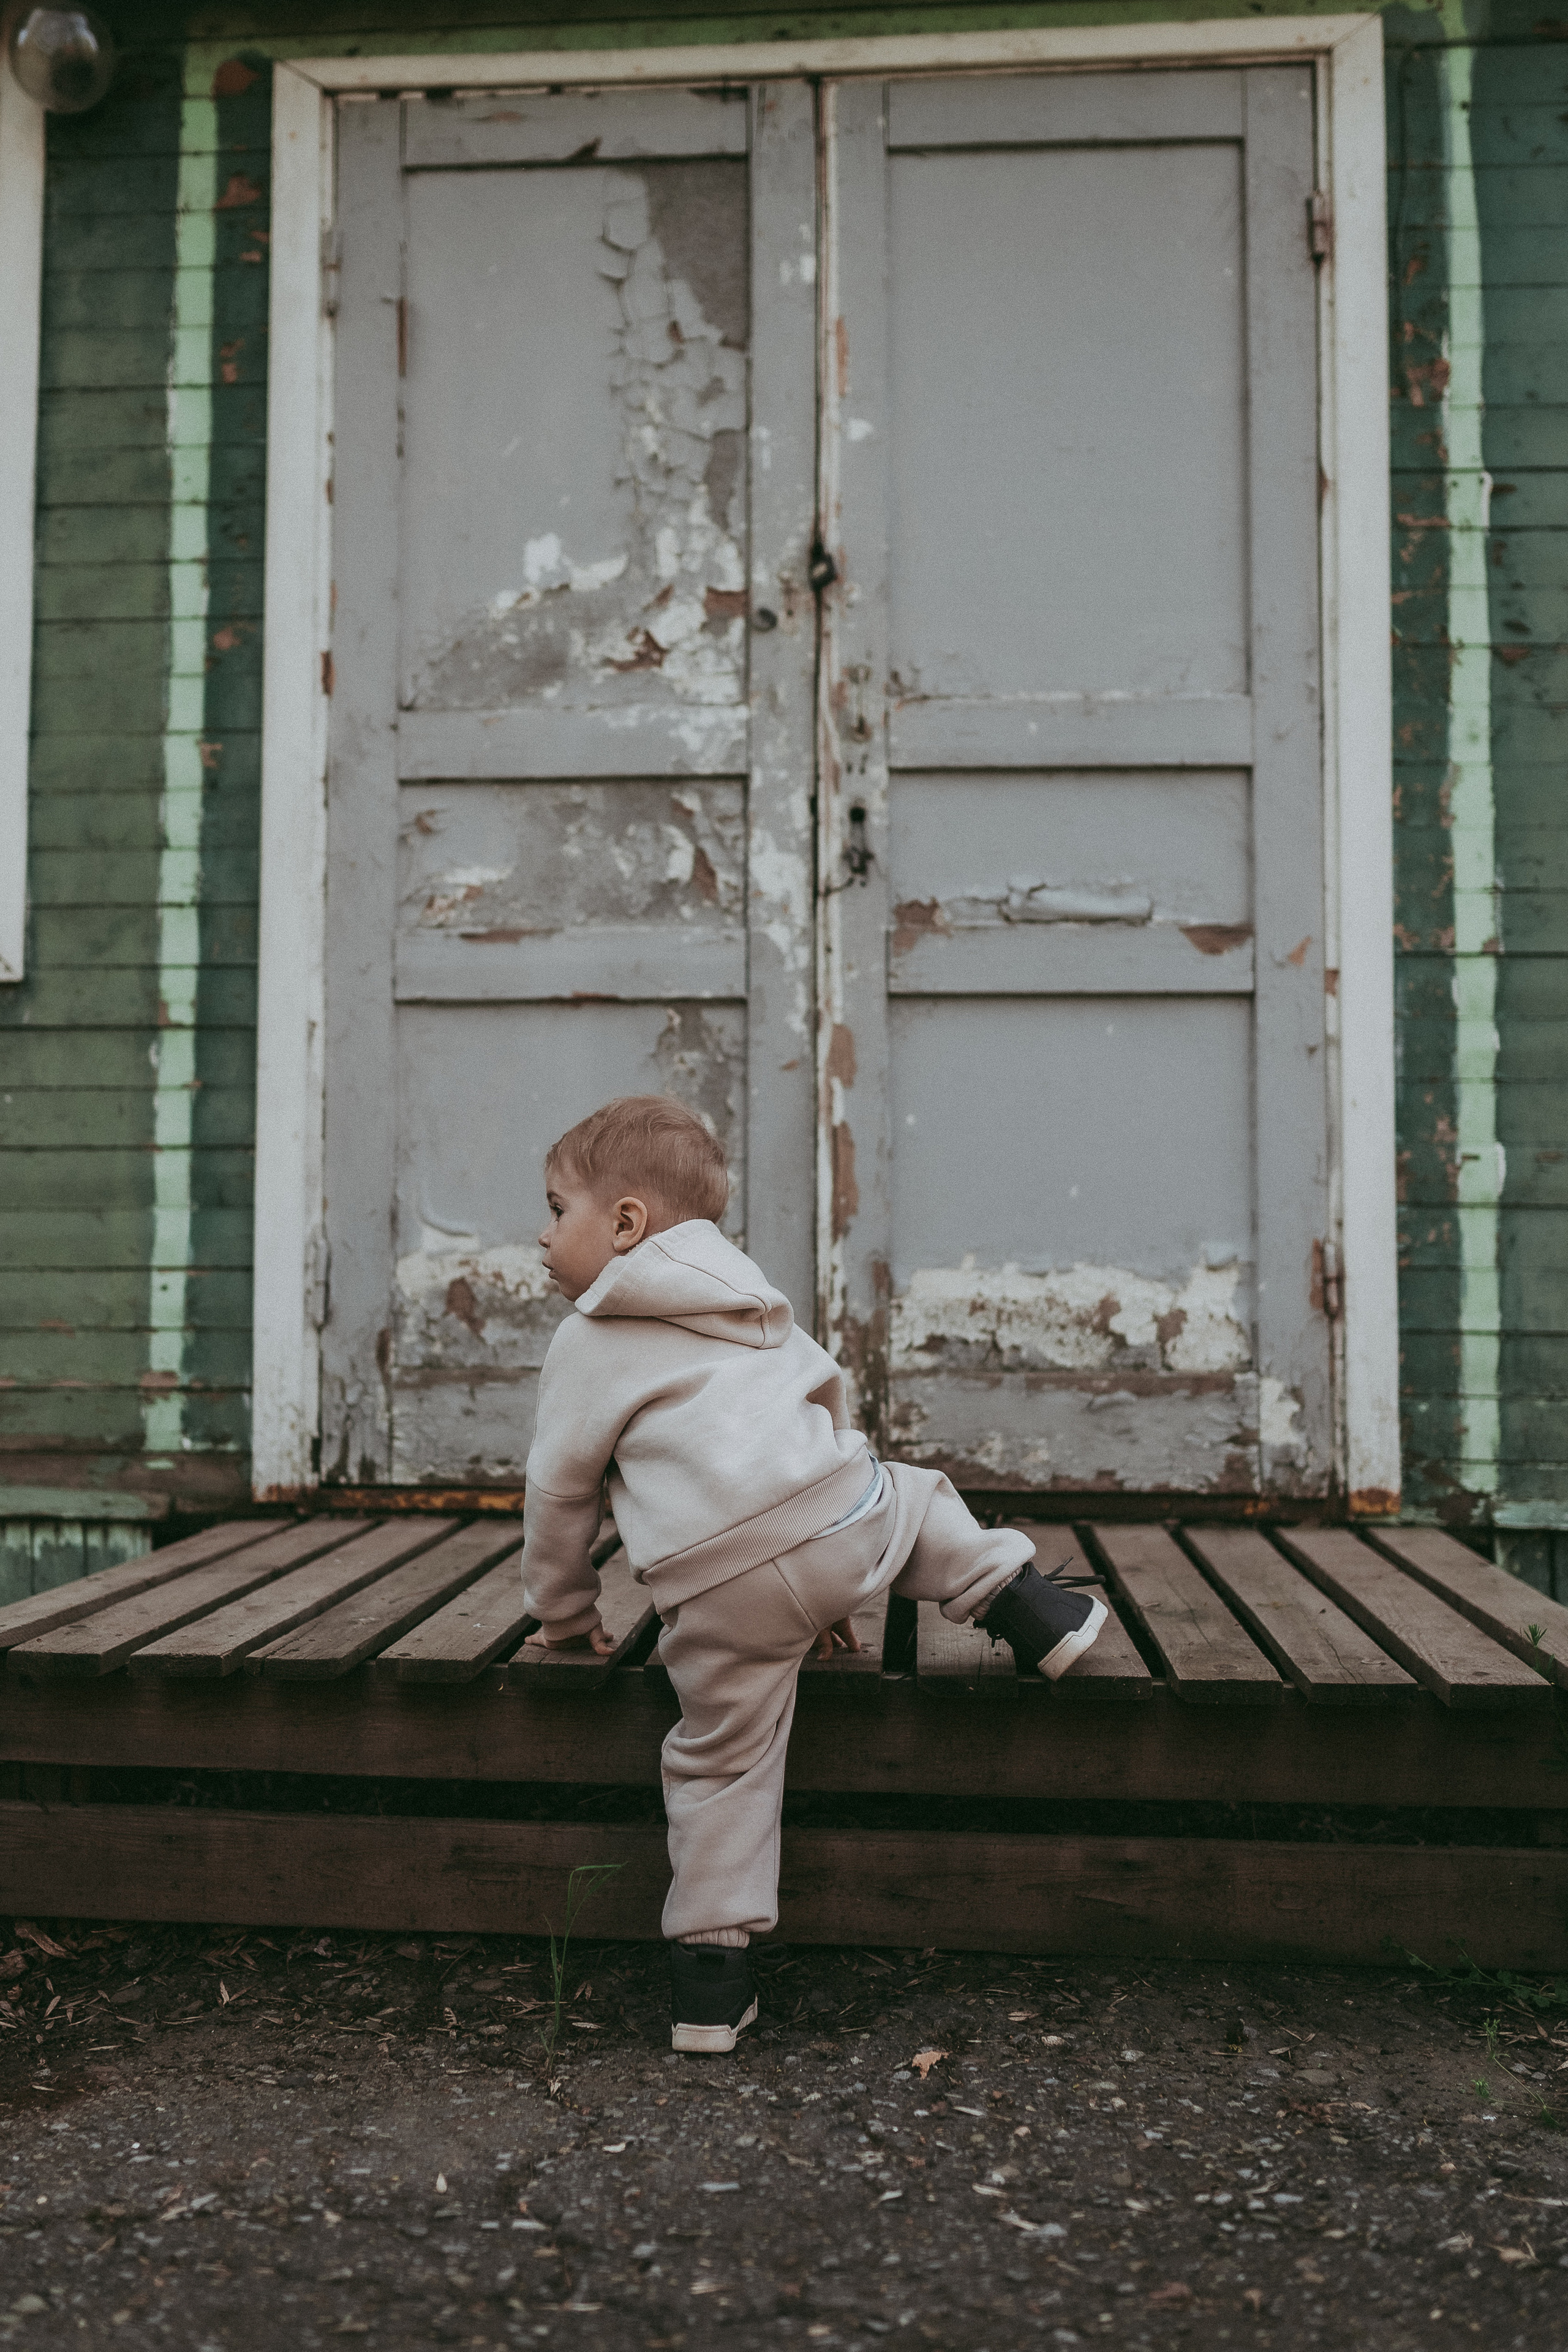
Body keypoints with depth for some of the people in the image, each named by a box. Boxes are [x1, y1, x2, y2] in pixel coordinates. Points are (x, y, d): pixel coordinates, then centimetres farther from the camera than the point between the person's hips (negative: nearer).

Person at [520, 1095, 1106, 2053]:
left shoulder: (590, 1340, 11)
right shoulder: (756, 1305, 28)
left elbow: (561, 1487, 12)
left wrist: (565, 1608, 29)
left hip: (723, 1594, -3)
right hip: (845, 1522, 4)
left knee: (722, 1765, 8)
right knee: (912, 1496, 34)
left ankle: (711, 1973, 14)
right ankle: (1035, 1612, 27)